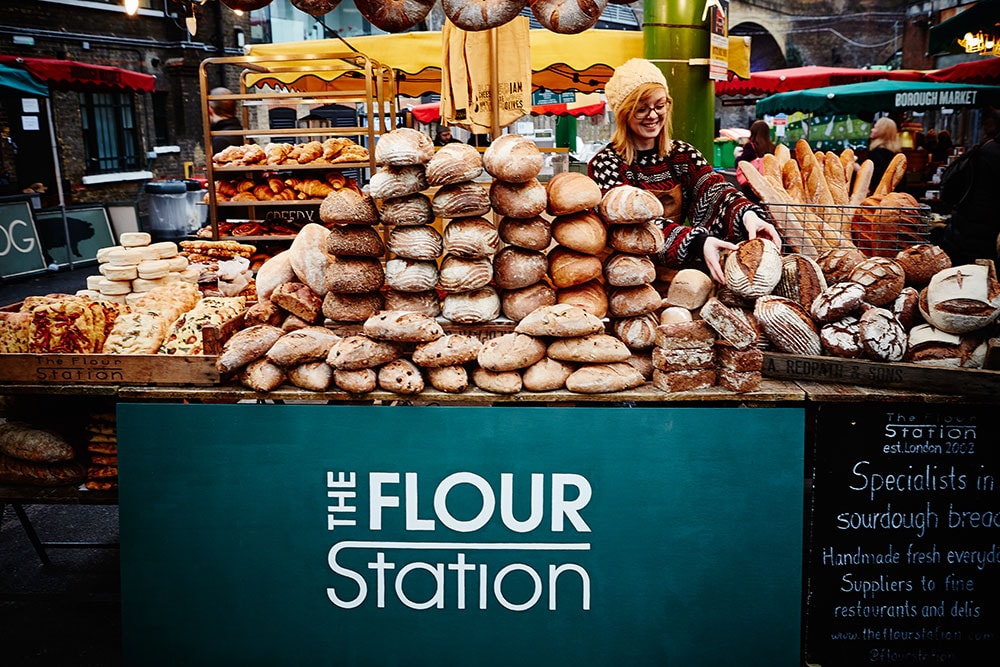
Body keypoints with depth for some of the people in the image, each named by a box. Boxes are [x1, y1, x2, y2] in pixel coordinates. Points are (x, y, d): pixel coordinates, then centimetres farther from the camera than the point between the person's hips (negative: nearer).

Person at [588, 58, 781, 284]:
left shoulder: (682, 154, 12)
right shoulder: (605, 164, -3)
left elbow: (713, 189, -7)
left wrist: (747, 214, -30)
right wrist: (698, 242, -34)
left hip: (680, 267, 5)